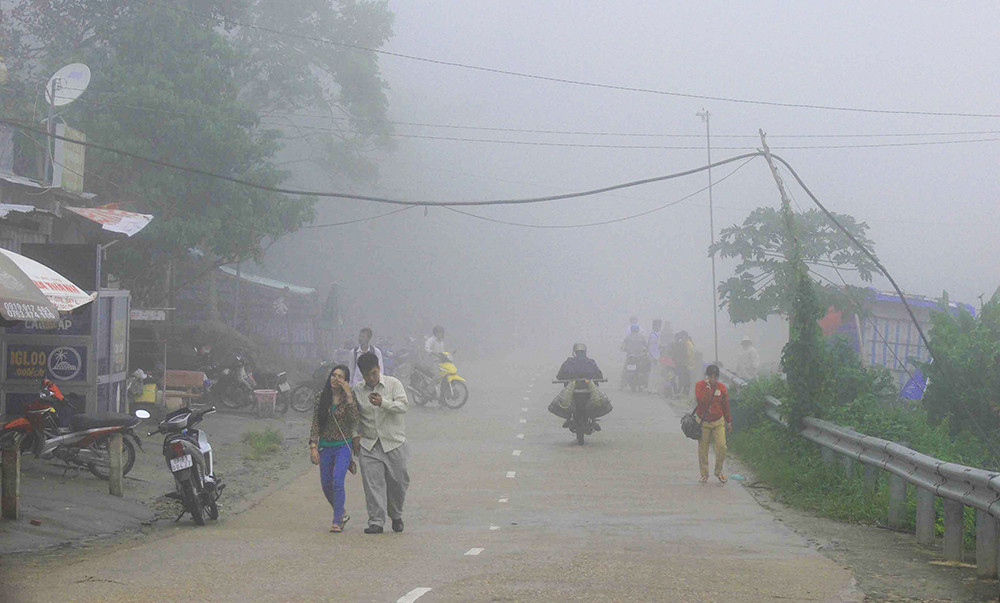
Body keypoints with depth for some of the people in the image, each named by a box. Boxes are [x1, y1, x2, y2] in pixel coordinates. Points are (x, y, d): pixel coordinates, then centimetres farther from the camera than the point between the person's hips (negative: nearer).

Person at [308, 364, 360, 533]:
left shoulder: (350, 397, -4)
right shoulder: (321, 398, 3)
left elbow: (354, 418, -21)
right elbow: (315, 423, 4)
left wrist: (349, 395, -22)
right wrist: (313, 446, -4)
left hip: (343, 445, -4)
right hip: (325, 446, 4)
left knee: (337, 482, -18)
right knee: (326, 485, 8)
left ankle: (337, 522, -16)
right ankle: (342, 514, 31)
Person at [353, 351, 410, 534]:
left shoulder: (393, 384, -2)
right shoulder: (357, 391, 6)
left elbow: (403, 406, -15)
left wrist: (382, 403, -30)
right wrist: (356, 439, 9)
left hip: (394, 443, -1)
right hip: (369, 445, 1)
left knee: (398, 481, 4)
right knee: (372, 483, -8)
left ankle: (396, 516, 27)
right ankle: (376, 522, -7)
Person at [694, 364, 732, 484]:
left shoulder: (722, 388, -1)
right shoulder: (699, 385, -7)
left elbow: (726, 406, 8)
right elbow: (701, 399, -24)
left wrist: (728, 422, 14)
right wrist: (707, 386, -27)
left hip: (718, 422, 1)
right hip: (703, 422, -1)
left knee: (721, 446, -8)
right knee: (703, 449, 3)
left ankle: (719, 471, 11)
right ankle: (704, 473, 16)